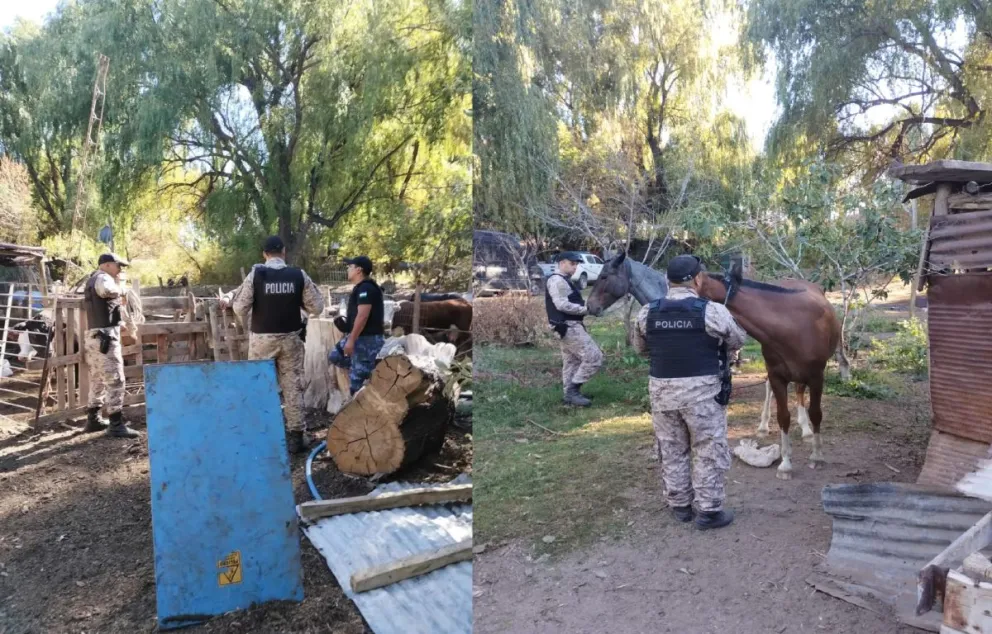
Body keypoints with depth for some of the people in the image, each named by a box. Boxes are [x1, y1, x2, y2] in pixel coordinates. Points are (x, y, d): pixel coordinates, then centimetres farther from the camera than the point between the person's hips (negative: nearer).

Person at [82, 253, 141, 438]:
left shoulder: (92, 281, 25)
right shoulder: (102, 278, -9)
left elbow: (115, 303, 35)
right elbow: (107, 290, -35)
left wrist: (130, 324, 43)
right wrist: (121, 290, -13)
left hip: (93, 336, 11)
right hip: (104, 336, -11)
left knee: (97, 380, 18)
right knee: (115, 380, -11)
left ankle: (93, 420, 26)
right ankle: (116, 424, -12)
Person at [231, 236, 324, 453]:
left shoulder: (255, 275, -8)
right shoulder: (299, 275, -3)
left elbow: (239, 307, -7)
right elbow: (317, 307, 0)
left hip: (262, 338, -1)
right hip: (291, 338, 1)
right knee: (293, 386, 7)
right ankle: (295, 436, 10)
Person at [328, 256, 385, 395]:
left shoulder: (366, 288, -18)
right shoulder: (361, 287, 16)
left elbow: (363, 316, -25)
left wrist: (351, 340, -24)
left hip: (367, 338, -11)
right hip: (359, 336, 11)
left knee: (358, 377, -6)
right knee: (335, 356, 18)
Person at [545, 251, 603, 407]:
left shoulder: (564, 280, 19)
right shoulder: (557, 280, -14)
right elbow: (562, 305, -23)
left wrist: (584, 305, 4)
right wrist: (585, 309, -16)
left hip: (569, 326, 11)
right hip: (569, 326, -11)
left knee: (572, 362, 14)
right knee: (594, 356, -11)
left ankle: (569, 395, 20)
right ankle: (573, 389, -6)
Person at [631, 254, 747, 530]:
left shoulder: (647, 312, -3)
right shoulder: (713, 311, -13)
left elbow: (639, 347, 12)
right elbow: (738, 341, 2)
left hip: (662, 390, 4)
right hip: (702, 391, -4)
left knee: (672, 450, 17)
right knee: (710, 451, 11)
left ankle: (679, 505, 29)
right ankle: (709, 510, 17)